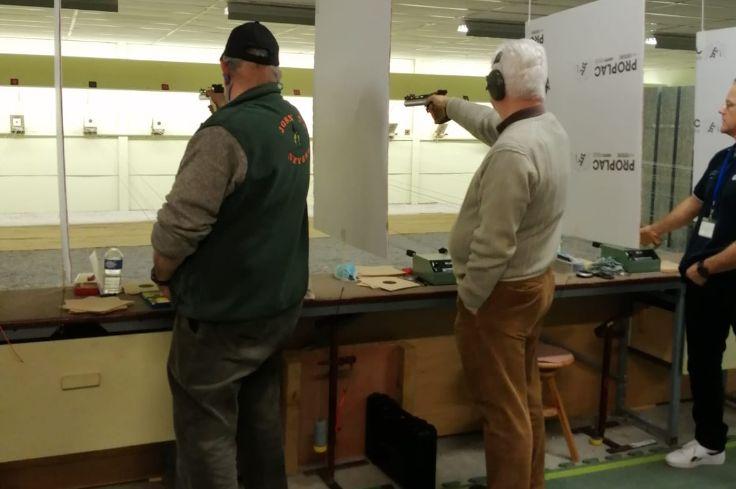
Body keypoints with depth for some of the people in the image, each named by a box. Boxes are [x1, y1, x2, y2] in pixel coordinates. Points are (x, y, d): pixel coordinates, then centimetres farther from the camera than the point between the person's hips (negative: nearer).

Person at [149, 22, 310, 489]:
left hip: (223, 312, -8)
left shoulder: (227, 131, -23)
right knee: (261, 413, 21)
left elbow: (181, 223, -23)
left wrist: (162, 272, -3)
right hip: (281, 301, 8)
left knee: (206, 429, 5)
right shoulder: (294, 122, 3)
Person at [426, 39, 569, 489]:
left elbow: (493, 244, -27)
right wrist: (449, 106, 39)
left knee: (504, 410, 2)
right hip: (537, 281, 10)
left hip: (502, 293, -10)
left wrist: (467, 301, -14)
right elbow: (493, 122, 24)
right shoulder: (552, 127, 3)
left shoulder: (511, 152, -27)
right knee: (527, 399, 20)